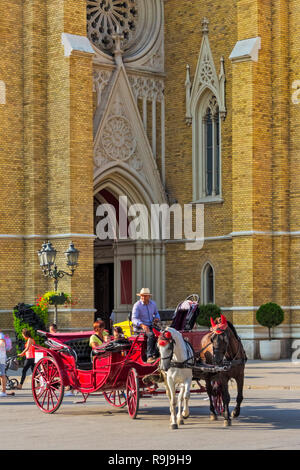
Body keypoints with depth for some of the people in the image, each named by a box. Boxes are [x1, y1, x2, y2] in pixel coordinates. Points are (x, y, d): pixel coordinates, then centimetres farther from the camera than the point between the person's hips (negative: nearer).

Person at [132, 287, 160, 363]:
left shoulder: (153, 304, 10)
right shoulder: (137, 305, -8)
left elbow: (156, 313, 28)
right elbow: (134, 319, -18)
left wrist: (157, 318, 3)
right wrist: (142, 325, -36)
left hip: (151, 326, 5)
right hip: (139, 327, -5)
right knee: (151, 334, -35)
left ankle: (155, 354, -23)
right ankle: (149, 357, -37)